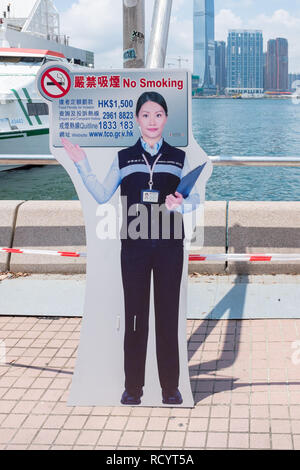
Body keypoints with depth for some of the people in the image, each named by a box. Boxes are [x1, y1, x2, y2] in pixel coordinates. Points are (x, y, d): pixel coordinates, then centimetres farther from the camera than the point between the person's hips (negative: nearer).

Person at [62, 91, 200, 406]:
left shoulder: (179, 158, 8)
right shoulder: (124, 158, 9)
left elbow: (195, 198, 3)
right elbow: (102, 196, 4)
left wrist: (181, 205, -18)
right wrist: (82, 166, -4)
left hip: (169, 244, 0)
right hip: (134, 245, 0)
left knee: (168, 314, 4)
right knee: (135, 313, 4)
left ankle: (170, 387, 14)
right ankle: (133, 386, 14)